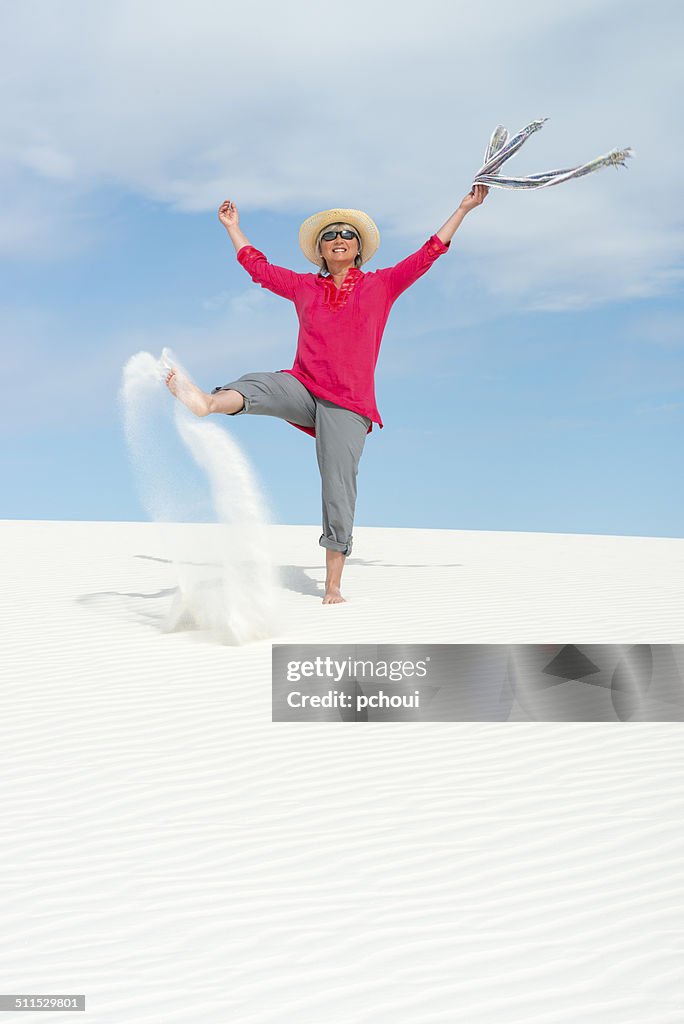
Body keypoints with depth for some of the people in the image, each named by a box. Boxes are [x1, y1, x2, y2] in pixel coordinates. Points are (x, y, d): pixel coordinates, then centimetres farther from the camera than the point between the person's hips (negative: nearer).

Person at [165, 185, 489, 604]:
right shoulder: (304, 287, 16)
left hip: (347, 405, -2)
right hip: (302, 388, 2)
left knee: (339, 494, -6)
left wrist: (464, 209, 16)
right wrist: (232, 226, 35)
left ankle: (333, 587, -1)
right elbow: (258, 266, 28)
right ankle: (207, 402, -65)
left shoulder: (381, 285, 12)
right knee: (256, 385, -31)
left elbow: (428, 254, 14)